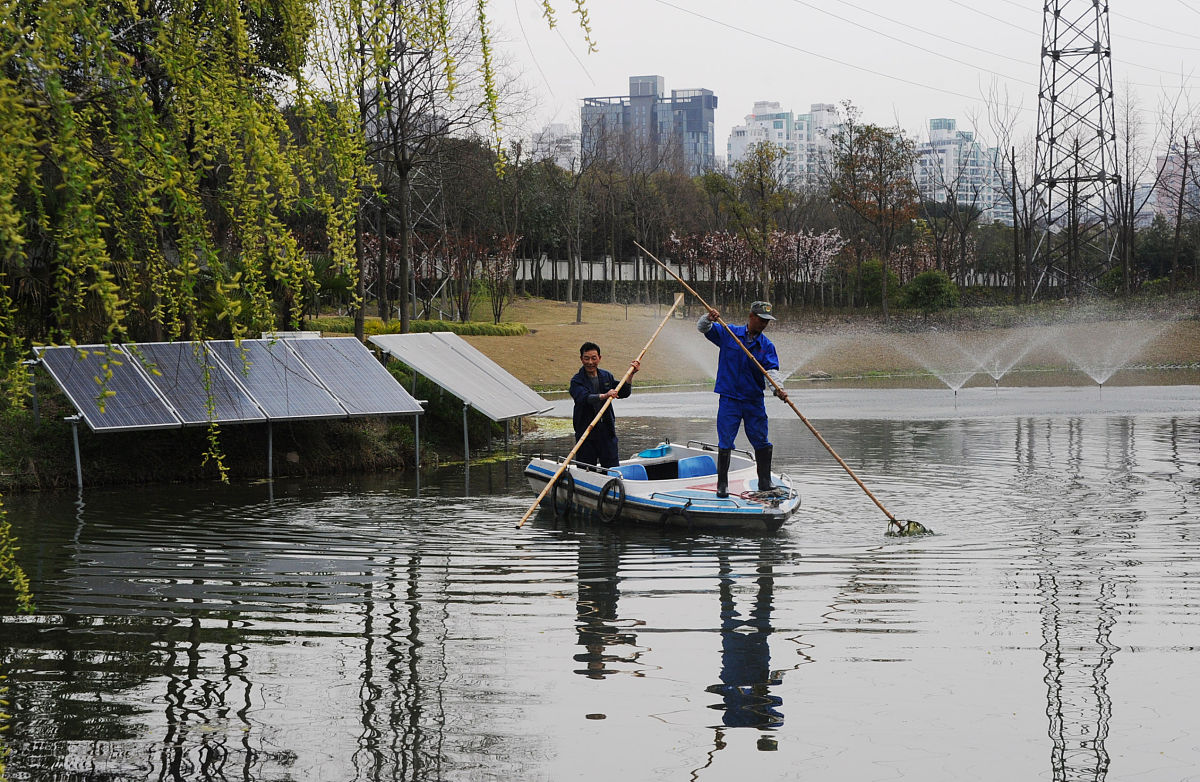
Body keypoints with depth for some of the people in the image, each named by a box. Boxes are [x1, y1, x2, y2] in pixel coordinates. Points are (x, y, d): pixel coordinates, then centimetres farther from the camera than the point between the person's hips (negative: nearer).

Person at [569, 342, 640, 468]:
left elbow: (624, 393, 9)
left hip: (607, 430, 4)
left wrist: (631, 375, -4)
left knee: (612, 468, 4)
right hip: (585, 431, -4)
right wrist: (604, 396, -41)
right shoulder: (577, 381, -7)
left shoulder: (606, 376, 10)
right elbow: (584, 398, -26)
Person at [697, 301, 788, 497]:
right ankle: (722, 484, 6)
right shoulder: (728, 333, 1)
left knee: (762, 443, 6)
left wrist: (778, 388, -28)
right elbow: (703, 328, -1)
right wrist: (708, 319, -25)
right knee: (725, 443, -3)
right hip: (729, 398, -2)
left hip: (754, 401, 2)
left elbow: (772, 370, -8)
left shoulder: (767, 346, 4)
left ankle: (765, 482, 19)